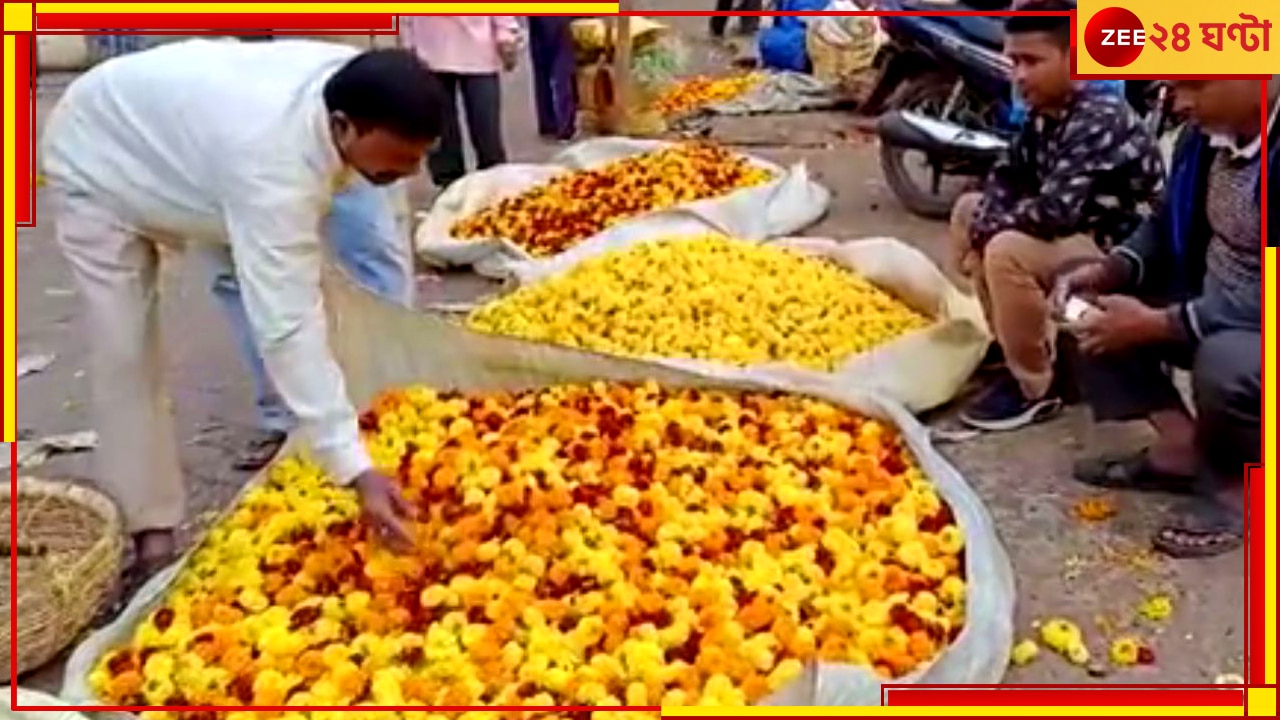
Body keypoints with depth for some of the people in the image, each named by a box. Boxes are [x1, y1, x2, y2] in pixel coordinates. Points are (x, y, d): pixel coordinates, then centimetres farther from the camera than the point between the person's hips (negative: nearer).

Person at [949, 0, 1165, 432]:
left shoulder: (1100, 121, -26)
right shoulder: (1043, 114, 2)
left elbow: (1054, 211, -33)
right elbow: (1008, 177, 10)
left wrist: (987, 227, -17)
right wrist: (981, 224, -11)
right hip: (1073, 231, 10)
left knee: (1007, 251, -32)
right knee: (968, 207, 14)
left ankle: (1037, 389, -13)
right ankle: (1013, 343, 16)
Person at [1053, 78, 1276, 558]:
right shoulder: (1209, 132, -4)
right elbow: (1172, 227, 10)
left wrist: (1156, 324, -30)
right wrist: (1109, 270, -9)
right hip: (1211, 305, 8)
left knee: (1225, 364, -38)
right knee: (1087, 300, 2)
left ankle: (1236, 481, -4)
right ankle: (1182, 445, 1)